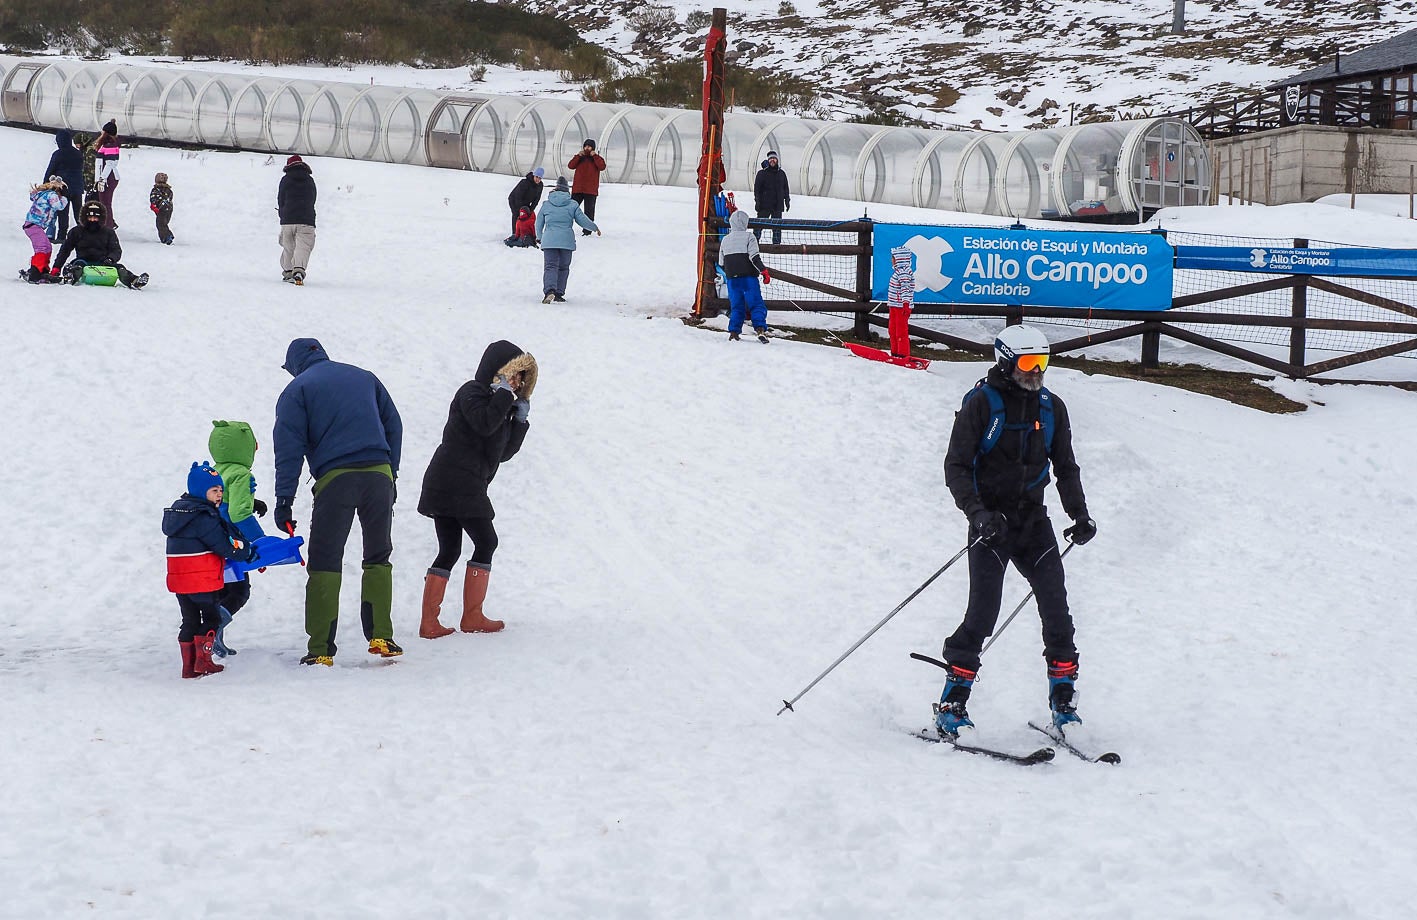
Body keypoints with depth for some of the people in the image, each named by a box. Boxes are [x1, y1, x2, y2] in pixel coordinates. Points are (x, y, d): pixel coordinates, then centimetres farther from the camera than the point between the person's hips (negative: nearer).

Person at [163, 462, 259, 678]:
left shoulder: (179, 510, 14)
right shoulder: (203, 517, -18)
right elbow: (224, 545, -16)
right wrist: (248, 552, 0)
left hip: (178, 580, 9)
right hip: (201, 580, -9)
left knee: (190, 620, 13)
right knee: (210, 617, 7)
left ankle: (189, 666, 15)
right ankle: (203, 662, 5)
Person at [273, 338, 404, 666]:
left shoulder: (296, 390, 10)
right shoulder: (364, 377, 22)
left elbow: (289, 448, 1)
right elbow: (393, 426, 19)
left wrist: (284, 500, -1)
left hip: (334, 478, -3)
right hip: (379, 473, 3)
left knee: (324, 563, 1)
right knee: (378, 557, 15)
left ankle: (321, 650, -4)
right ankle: (380, 637, 6)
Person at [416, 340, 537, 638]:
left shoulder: (497, 404, 23)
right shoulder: (472, 392, -4)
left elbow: (503, 452, 20)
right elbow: (484, 423, -25)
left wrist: (520, 420, 9)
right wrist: (504, 394, -13)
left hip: (444, 487, 10)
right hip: (458, 485, -10)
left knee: (449, 551, 7)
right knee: (486, 542, -3)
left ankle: (429, 622, 4)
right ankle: (472, 617, -1)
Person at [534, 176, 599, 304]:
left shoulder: (546, 204, 7)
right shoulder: (573, 205, 3)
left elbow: (539, 223, 15)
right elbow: (583, 220, 4)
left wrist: (539, 237, 32)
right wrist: (595, 228, 22)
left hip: (549, 240, 0)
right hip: (566, 241, 0)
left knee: (550, 266, -5)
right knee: (563, 268, 13)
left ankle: (549, 290, -29)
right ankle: (559, 293, 9)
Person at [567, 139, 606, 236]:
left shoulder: (597, 158, 6)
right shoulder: (580, 157, 12)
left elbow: (602, 167, -14)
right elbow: (571, 165, -2)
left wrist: (594, 156, -16)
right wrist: (578, 156, -12)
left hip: (591, 190, -2)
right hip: (577, 189, 2)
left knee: (589, 211, 1)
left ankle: (587, 230, 5)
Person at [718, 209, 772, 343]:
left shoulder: (725, 240, 11)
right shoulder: (748, 236, -5)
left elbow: (721, 263, 17)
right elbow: (754, 257, -13)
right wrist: (764, 271, -11)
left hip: (732, 278, 4)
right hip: (748, 277, -4)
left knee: (736, 307, 11)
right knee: (757, 305, -3)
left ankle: (733, 332, 2)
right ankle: (760, 329, -18)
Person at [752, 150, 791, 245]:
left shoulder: (781, 173, 13)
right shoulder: (762, 173, 1)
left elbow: (786, 189, 18)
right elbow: (757, 188, -2)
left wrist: (787, 200, 11)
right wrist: (757, 201, -11)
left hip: (778, 205, 3)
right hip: (765, 205, -3)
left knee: (777, 226, 4)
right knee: (759, 224, -5)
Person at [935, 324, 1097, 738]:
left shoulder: (1051, 408, 9)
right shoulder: (981, 404, -7)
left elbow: (1066, 467, 17)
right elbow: (956, 467, -10)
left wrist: (1080, 514, 4)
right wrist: (977, 512, -24)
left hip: (1034, 522, 5)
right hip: (991, 523, -5)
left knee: (1057, 610, -5)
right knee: (983, 613, -12)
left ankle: (1062, 700, 7)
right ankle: (951, 704, -2)